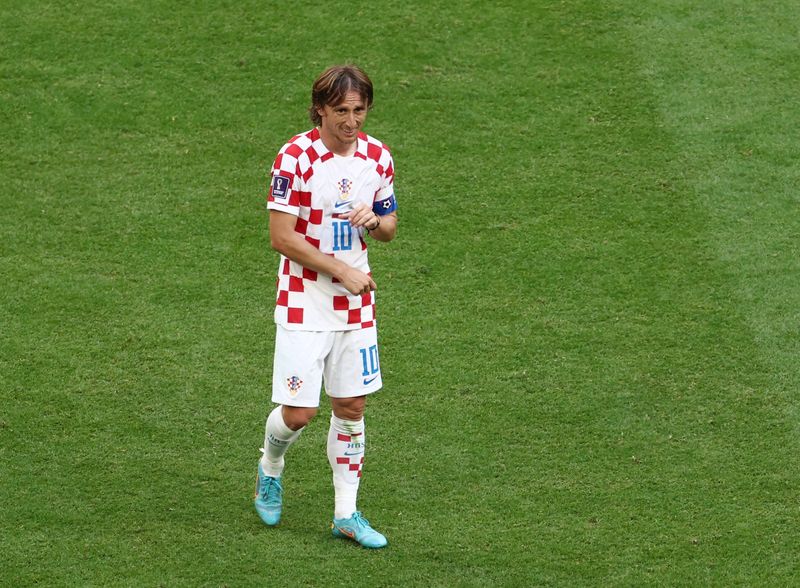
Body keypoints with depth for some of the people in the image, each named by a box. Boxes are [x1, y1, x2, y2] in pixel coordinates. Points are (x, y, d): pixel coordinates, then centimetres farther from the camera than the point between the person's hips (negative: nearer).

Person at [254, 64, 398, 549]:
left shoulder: (377, 156, 2)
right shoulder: (297, 157, -14)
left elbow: (389, 228, 14)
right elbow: (282, 238, -15)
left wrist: (374, 220, -11)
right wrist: (342, 271, -14)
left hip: (356, 307, 5)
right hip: (304, 304, -5)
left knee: (352, 407, 6)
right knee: (299, 412, -6)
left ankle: (346, 514, 15)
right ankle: (271, 470, 27)